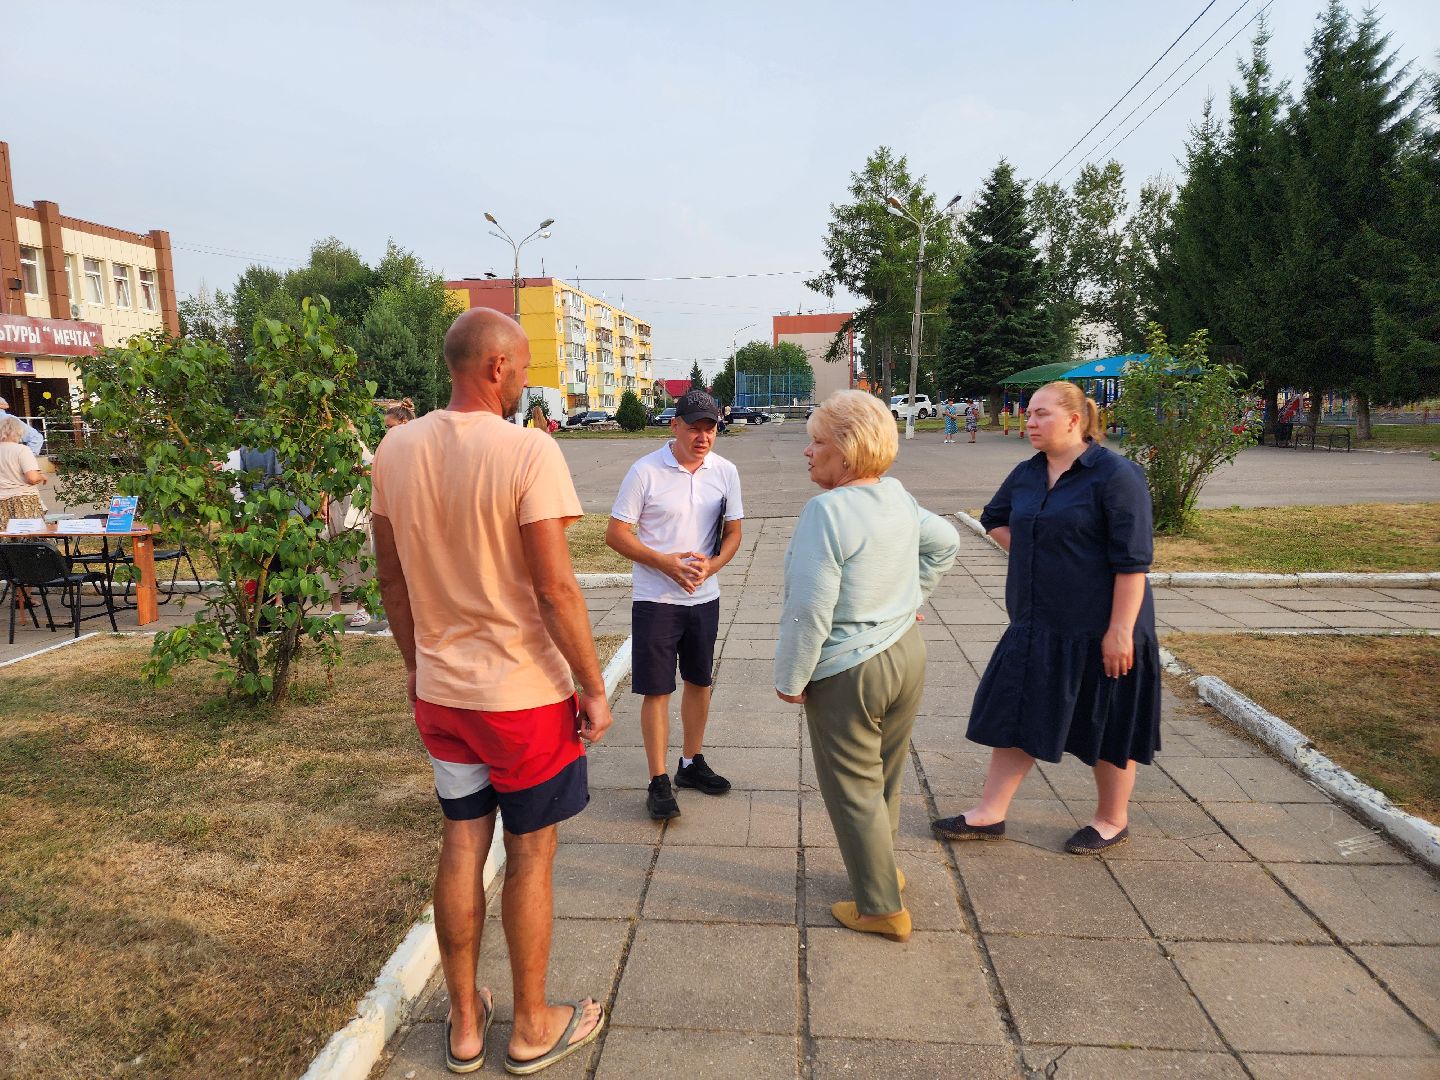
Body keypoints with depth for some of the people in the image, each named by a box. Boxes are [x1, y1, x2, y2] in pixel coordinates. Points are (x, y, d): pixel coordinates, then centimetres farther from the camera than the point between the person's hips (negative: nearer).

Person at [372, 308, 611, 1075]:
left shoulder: (396, 450, 1)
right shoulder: (528, 451, -18)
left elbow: (392, 580, 7)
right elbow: (556, 589, -20)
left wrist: (417, 663, 19)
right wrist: (593, 687, -10)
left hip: (440, 689, 6)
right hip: (525, 693, -5)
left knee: (460, 846, 18)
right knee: (530, 855, 11)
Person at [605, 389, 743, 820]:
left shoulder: (726, 472, 0)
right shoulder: (645, 471, -12)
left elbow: (733, 532, 7)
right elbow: (615, 533, -10)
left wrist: (711, 566, -13)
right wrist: (667, 563, -20)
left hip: (705, 597, 5)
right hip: (656, 600, -4)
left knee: (699, 682, 16)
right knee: (657, 690, 1)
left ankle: (691, 763, 35)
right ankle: (658, 781, 14)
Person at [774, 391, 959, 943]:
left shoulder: (827, 509, -24)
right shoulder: (897, 496, 1)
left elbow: (810, 611, -26)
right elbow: (945, 542, 19)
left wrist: (790, 680, -15)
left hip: (849, 671, -8)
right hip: (907, 653, 8)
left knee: (853, 789, 9)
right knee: (885, 776, 23)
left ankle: (881, 906, 22)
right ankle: (880, 870, 43)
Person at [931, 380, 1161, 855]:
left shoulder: (1115, 475, -15)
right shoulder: (1026, 474, 5)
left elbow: (1132, 559, -19)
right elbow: (995, 518, 25)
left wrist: (1120, 630, -22)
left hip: (1098, 630, -7)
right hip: (1036, 624, 7)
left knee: (1107, 727, 11)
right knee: (1013, 716, 10)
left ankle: (1113, 820, 31)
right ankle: (990, 814, 22)